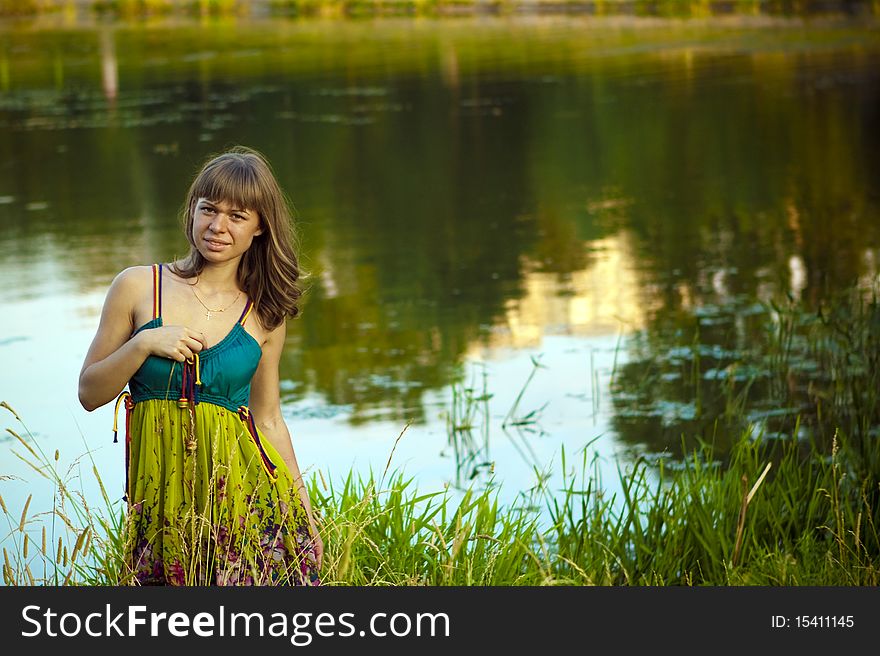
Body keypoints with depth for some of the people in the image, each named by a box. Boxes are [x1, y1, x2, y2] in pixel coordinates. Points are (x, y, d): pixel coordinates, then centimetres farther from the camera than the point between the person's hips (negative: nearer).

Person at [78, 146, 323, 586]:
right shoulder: (138, 287, 3)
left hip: (245, 495, 0)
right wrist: (144, 344, -10)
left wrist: (304, 513, 8)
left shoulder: (265, 315, 7)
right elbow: (89, 393, 6)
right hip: (161, 494, 0)